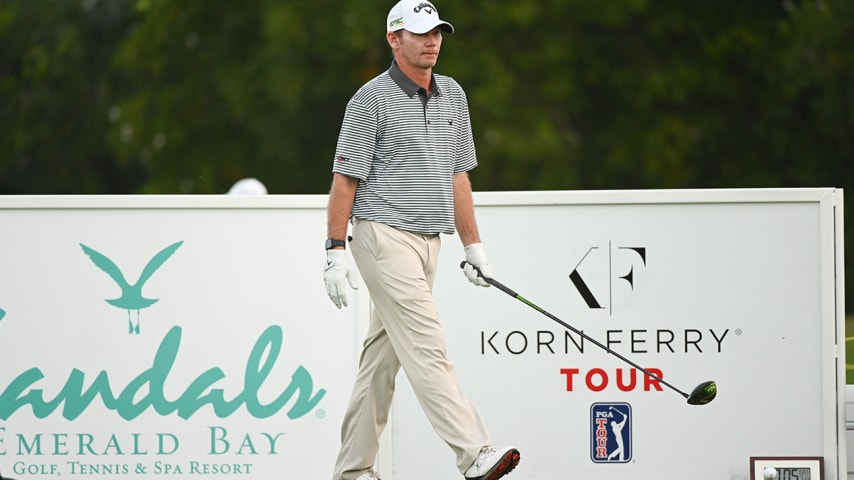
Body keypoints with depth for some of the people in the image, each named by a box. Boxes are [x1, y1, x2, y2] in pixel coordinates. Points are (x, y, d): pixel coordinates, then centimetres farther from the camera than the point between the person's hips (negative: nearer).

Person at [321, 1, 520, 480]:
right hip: (384, 238, -7)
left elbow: (458, 176, 20)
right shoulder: (372, 98, -7)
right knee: (427, 348, -14)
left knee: (383, 356, 9)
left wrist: (474, 246, 17)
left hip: (429, 242, 7)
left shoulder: (453, 95, 14)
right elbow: (344, 179, -7)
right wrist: (336, 251, -11)